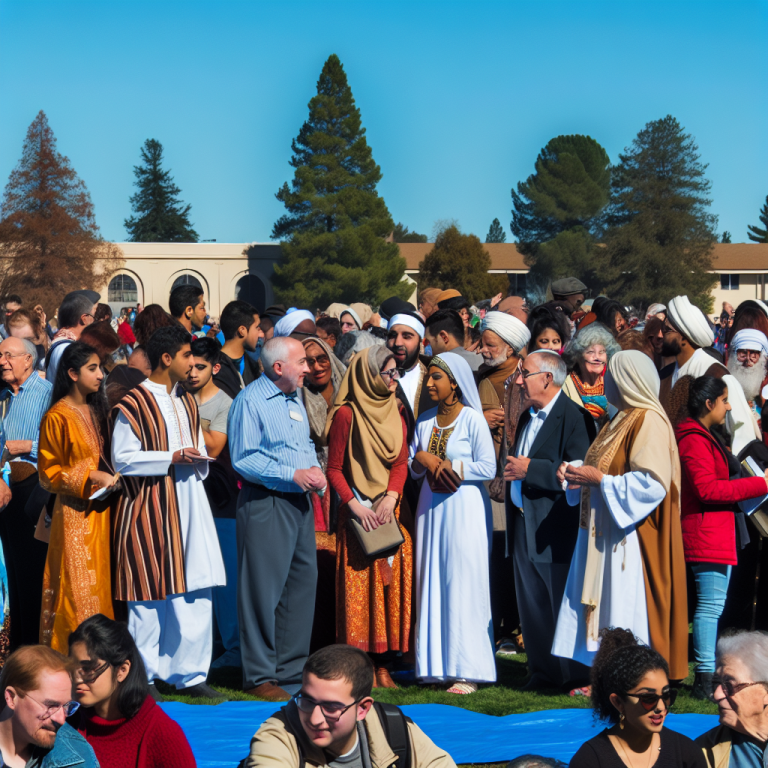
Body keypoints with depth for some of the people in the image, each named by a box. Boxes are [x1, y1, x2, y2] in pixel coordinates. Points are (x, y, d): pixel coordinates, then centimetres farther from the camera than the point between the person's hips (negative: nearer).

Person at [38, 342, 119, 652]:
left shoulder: (96, 411, 13)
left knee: (101, 586, 6)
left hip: (101, 510, 7)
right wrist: (91, 476, -16)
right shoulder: (57, 417, -9)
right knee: (79, 590, -7)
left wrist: (112, 475, 6)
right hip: (76, 514, -7)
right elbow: (49, 473, -8)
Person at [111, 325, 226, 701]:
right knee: (149, 593, -2)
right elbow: (122, 458, -10)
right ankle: (145, 675, 8)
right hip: (149, 507, -7)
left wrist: (198, 461, 2)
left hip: (189, 505, 7)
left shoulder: (187, 403, 18)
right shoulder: (134, 405, -6)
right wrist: (171, 458, -16)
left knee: (195, 592, 2)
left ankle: (189, 673, 8)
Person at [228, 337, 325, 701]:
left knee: (303, 582, 8)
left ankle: (290, 668, 18)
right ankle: (259, 675, 0)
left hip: (299, 502, 8)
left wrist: (315, 471, 3)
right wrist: (293, 475, -17)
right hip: (265, 504, -8)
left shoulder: (295, 400, 18)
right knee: (264, 589, -6)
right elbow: (244, 459, -15)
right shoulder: (250, 401, -9)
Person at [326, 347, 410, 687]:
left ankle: (382, 665, 7)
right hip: (358, 512, -5)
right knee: (359, 586, -6)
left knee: (392, 582, 3)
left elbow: (401, 462, 6)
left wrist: (391, 496, -11)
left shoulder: (395, 413, 12)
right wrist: (355, 505, -18)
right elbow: (334, 469, -7)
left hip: (392, 509, 6)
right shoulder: (346, 415, -6)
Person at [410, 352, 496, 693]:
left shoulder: (472, 419, -6)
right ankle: (437, 664, 8)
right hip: (432, 508, 6)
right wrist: (423, 460, -6)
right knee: (432, 583, 3)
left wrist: (448, 466, -11)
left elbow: (488, 467, -10)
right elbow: (412, 468, 14)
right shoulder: (424, 421, 11)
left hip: (465, 509, -6)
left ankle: (467, 669, -5)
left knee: (464, 585, -6)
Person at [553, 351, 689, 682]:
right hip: (606, 531, 10)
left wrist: (599, 479, -20)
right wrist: (576, 472, 5)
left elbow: (651, 482, -22)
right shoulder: (621, 420, 17)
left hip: (631, 536, -10)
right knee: (602, 605, 9)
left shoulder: (649, 422, -14)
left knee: (626, 612, -8)